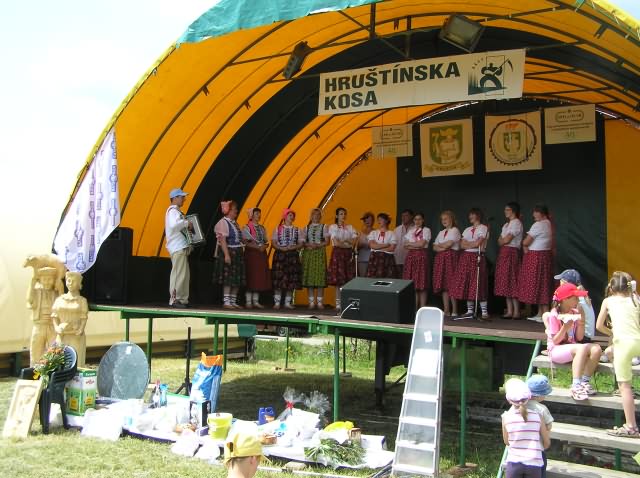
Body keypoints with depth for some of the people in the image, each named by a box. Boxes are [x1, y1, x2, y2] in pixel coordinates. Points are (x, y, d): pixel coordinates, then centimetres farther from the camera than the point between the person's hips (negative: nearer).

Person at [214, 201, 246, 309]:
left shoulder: (235, 223, 15)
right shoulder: (223, 223, -11)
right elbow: (222, 240, -18)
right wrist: (226, 255, -24)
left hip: (238, 254, 9)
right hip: (228, 253, -9)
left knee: (237, 279, 8)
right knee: (228, 279, -8)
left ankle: (233, 301, 14)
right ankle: (226, 301, -4)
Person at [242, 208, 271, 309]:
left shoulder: (262, 228, 16)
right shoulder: (246, 228, -3)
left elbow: (266, 242, 15)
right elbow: (245, 242, -12)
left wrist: (264, 246, -8)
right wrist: (257, 247, -20)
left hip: (262, 254, 6)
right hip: (251, 254, -6)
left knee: (260, 278, 4)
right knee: (250, 278, -7)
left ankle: (256, 301, 9)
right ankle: (248, 301, -3)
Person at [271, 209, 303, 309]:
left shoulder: (297, 230, 11)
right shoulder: (277, 229, 5)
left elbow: (301, 244, 6)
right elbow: (273, 243, 0)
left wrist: (293, 247, -13)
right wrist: (282, 248, -17)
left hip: (293, 256, 2)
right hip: (280, 255, -2)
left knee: (291, 281, 2)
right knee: (278, 280, -6)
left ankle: (288, 302, 10)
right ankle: (277, 302, 1)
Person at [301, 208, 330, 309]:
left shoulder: (324, 227, 7)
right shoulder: (306, 228, 13)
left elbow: (327, 241, -1)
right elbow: (302, 241, 6)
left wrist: (317, 245, -15)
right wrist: (309, 244, -13)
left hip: (320, 253, -2)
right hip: (308, 253, 2)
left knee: (320, 275, -6)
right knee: (309, 276, -1)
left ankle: (320, 302, -2)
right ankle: (311, 302, 5)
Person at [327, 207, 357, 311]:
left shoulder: (350, 227, 13)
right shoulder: (333, 227, 1)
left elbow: (353, 241, 1)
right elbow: (336, 243, -9)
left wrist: (342, 241, -10)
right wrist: (347, 244, -4)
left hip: (348, 254, 4)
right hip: (338, 253, -4)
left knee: (348, 278, -2)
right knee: (338, 279, -6)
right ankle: (338, 303, -3)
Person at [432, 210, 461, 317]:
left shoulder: (455, 230, -1)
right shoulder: (441, 233, 20)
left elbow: (447, 244, -12)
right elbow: (435, 247, 13)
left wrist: (439, 245, 5)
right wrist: (442, 248, -7)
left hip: (451, 257, -7)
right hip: (441, 258, 7)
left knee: (451, 284, -9)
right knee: (443, 284, 3)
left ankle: (454, 311, -4)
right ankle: (446, 310, 6)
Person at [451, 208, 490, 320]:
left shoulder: (483, 228, 0)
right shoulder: (467, 230, 18)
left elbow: (478, 243, -12)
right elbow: (462, 245, 7)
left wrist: (467, 244, 1)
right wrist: (473, 245, -7)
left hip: (477, 257, -6)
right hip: (465, 257, 6)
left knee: (478, 285, -11)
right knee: (466, 284, 3)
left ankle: (484, 312, -9)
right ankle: (470, 310, 10)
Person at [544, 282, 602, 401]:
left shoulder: (575, 313, 7)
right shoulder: (554, 315, -11)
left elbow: (579, 338, 6)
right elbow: (555, 340, -14)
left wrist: (581, 324, -10)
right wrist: (565, 328, -28)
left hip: (572, 347, 6)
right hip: (556, 350, -6)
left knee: (596, 349, -20)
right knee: (581, 348, -35)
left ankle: (584, 382, -17)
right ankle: (576, 387, -37)